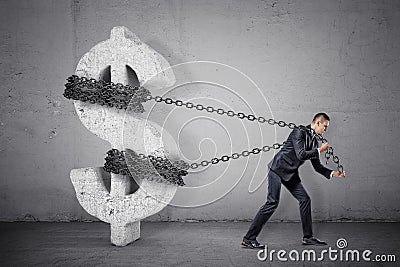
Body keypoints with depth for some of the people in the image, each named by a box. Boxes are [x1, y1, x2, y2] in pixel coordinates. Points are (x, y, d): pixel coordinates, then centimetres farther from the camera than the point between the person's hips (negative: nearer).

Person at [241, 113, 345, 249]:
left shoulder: (314, 140, 13)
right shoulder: (299, 131, -12)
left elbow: (317, 166, 18)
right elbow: (301, 155, -23)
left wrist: (333, 173, 7)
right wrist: (319, 150, -11)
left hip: (291, 173, 9)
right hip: (278, 169, -9)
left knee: (305, 199, 6)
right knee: (272, 203, -14)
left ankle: (308, 237, 18)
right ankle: (249, 238, -10)